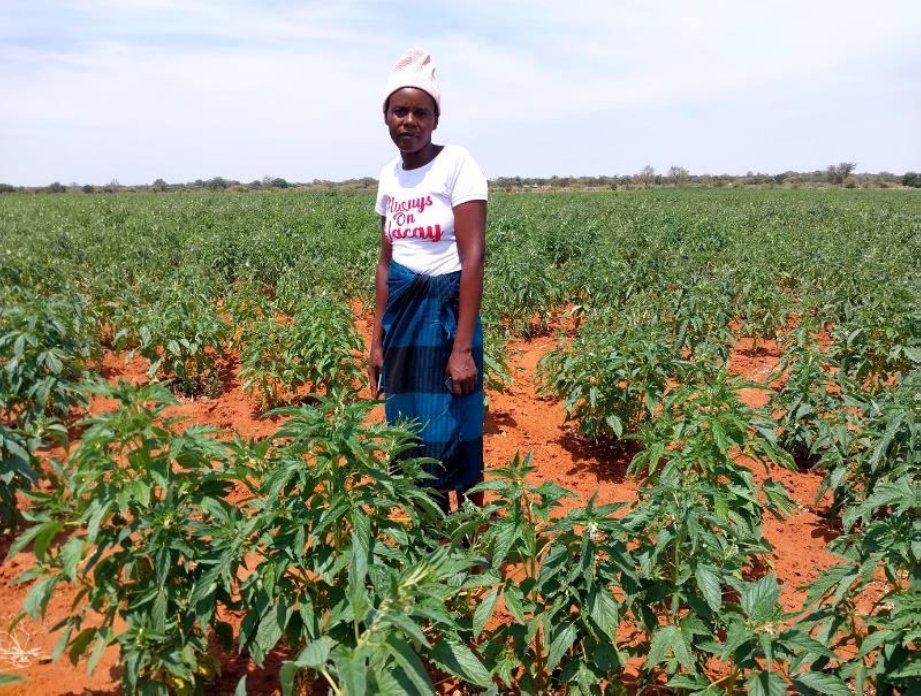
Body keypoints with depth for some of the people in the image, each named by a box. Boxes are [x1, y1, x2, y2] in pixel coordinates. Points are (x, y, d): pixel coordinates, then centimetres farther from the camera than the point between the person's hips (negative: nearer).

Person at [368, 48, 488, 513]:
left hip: (446, 313, -6)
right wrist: (377, 340, 11)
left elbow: (473, 258, -16)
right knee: (412, 441, 12)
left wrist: (463, 347, -20)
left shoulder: (456, 164, -11)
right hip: (403, 315, 6)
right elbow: (385, 263, 12)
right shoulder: (389, 176, 8)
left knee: (454, 442, 0)